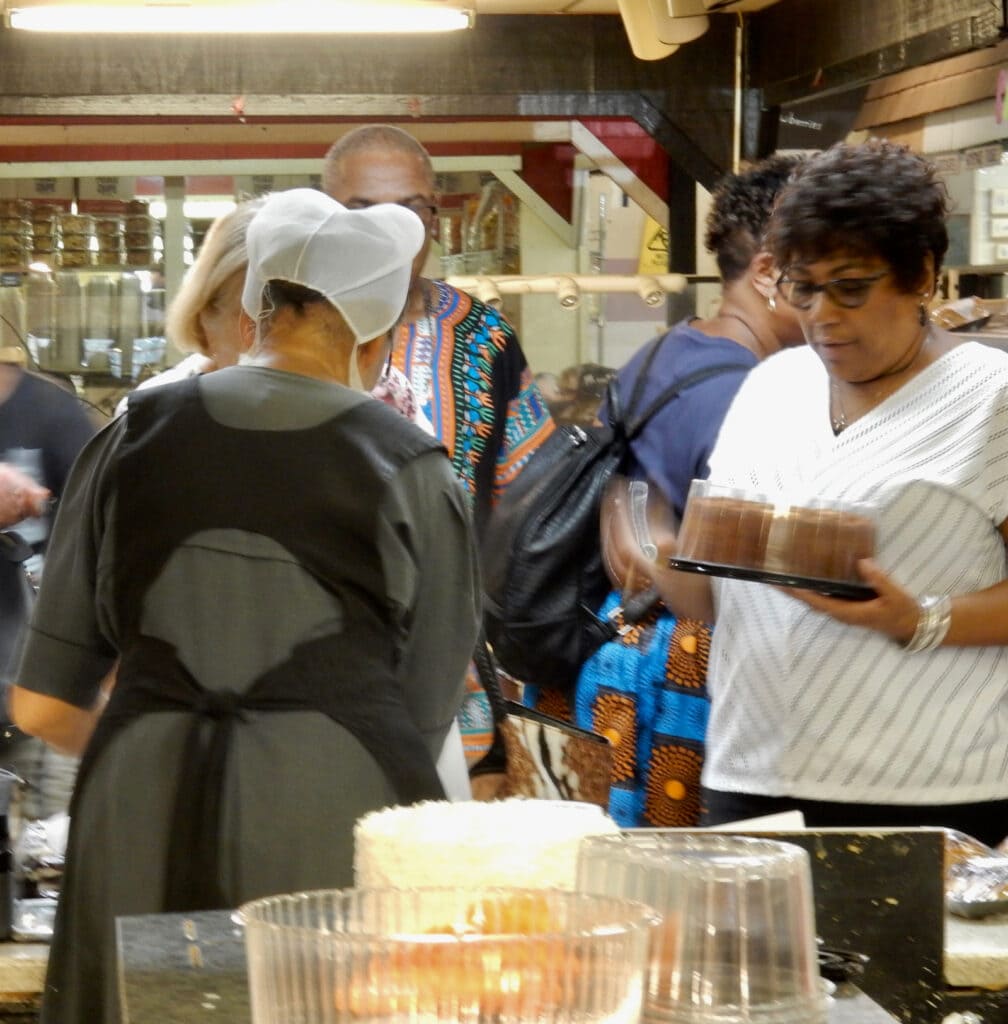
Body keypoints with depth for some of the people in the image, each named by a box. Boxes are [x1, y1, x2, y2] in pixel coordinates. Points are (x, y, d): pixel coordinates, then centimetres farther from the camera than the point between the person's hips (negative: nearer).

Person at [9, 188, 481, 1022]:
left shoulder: (133, 440, 8)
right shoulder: (411, 471, 2)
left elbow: (43, 707, 10)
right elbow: (424, 712, 6)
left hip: (142, 829, 2)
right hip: (338, 815, -2)